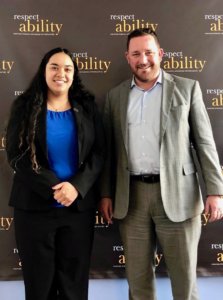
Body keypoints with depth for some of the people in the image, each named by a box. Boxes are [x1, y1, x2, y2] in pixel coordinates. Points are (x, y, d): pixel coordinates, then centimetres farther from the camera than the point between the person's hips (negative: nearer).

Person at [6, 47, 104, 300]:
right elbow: (16, 155, -7)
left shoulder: (86, 107, 6)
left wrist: (76, 186, -17)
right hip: (34, 207, -1)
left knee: (74, 279, 10)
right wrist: (53, 188, -16)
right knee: (39, 279, 10)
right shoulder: (24, 107, 1)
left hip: (79, 206, 1)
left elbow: (98, 153, 0)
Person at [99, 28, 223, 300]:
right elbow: (109, 149, 11)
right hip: (131, 197, 3)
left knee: (184, 277, 7)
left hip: (177, 194, -2)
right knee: (137, 277, 12)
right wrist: (106, 193, 7)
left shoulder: (187, 89, 2)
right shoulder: (115, 96, 10)